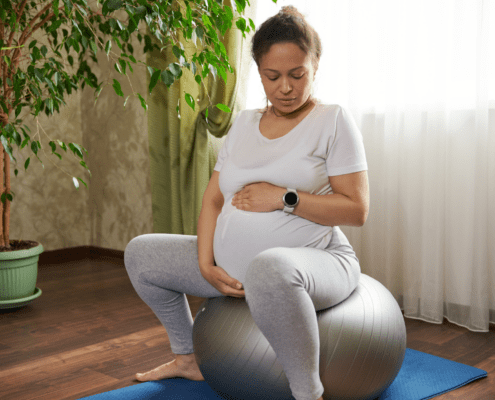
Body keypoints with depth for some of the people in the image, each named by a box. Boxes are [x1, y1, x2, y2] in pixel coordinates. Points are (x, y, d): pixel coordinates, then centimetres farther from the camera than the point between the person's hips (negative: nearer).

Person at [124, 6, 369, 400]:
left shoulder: (333, 120, -4)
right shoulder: (244, 123, 13)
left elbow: (356, 209, -11)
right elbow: (213, 199, 10)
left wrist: (283, 198, -18)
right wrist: (206, 265, -5)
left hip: (315, 261, -7)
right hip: (236, 266, 7)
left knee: (268, 268, -43)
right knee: (140, 253, 9)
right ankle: (188, 357, 26)